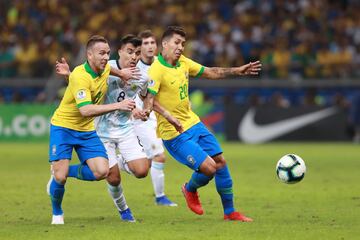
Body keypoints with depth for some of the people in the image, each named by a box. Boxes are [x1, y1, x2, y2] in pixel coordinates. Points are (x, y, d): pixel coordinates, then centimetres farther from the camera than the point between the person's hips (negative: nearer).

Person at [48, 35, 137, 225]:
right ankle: (57, 213, 15)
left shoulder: (105, 69, -3)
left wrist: (121, 73, 10)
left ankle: (65, 172, 14)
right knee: (60, 177, -14)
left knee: (102, 172, -11)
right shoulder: (79, 76, -28)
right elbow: (86, 110, -39)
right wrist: (117, 106, -44)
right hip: (63, 126, -7)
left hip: (87, 130, 7)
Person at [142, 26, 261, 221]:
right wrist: (168, 116, -48)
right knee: (209, 168, -15)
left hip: (192, 123, 9)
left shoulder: (183, 62, 5)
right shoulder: (157, 70, -20)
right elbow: (149, 98, -31)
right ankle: (190, 190, 20)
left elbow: (210, 73, 17)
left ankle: (230, 212, 21)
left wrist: (237, 71, 10)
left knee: (220, 161, 8)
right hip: (174, 132, -9)